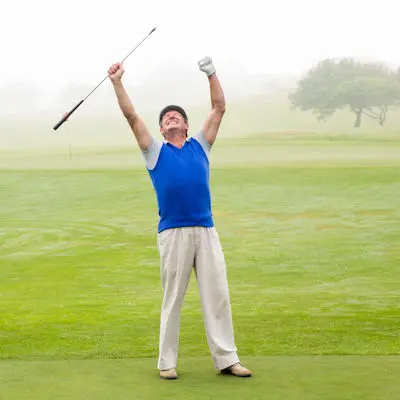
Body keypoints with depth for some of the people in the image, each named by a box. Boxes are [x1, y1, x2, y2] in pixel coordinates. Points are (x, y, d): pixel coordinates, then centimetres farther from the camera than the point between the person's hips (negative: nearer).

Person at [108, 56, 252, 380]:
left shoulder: (200, 146, 17)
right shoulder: (155, 151, 12)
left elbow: (219, 108, 17)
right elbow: (132, 116, 5)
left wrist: (211, 74, 12)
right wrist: (117, 83, -1)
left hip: (206, 230, 2)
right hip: (173, 232, -2)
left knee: (218, 296, 1)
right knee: (172, 301, 3)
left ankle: (226, 359, 4)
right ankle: (167, 362, 10)